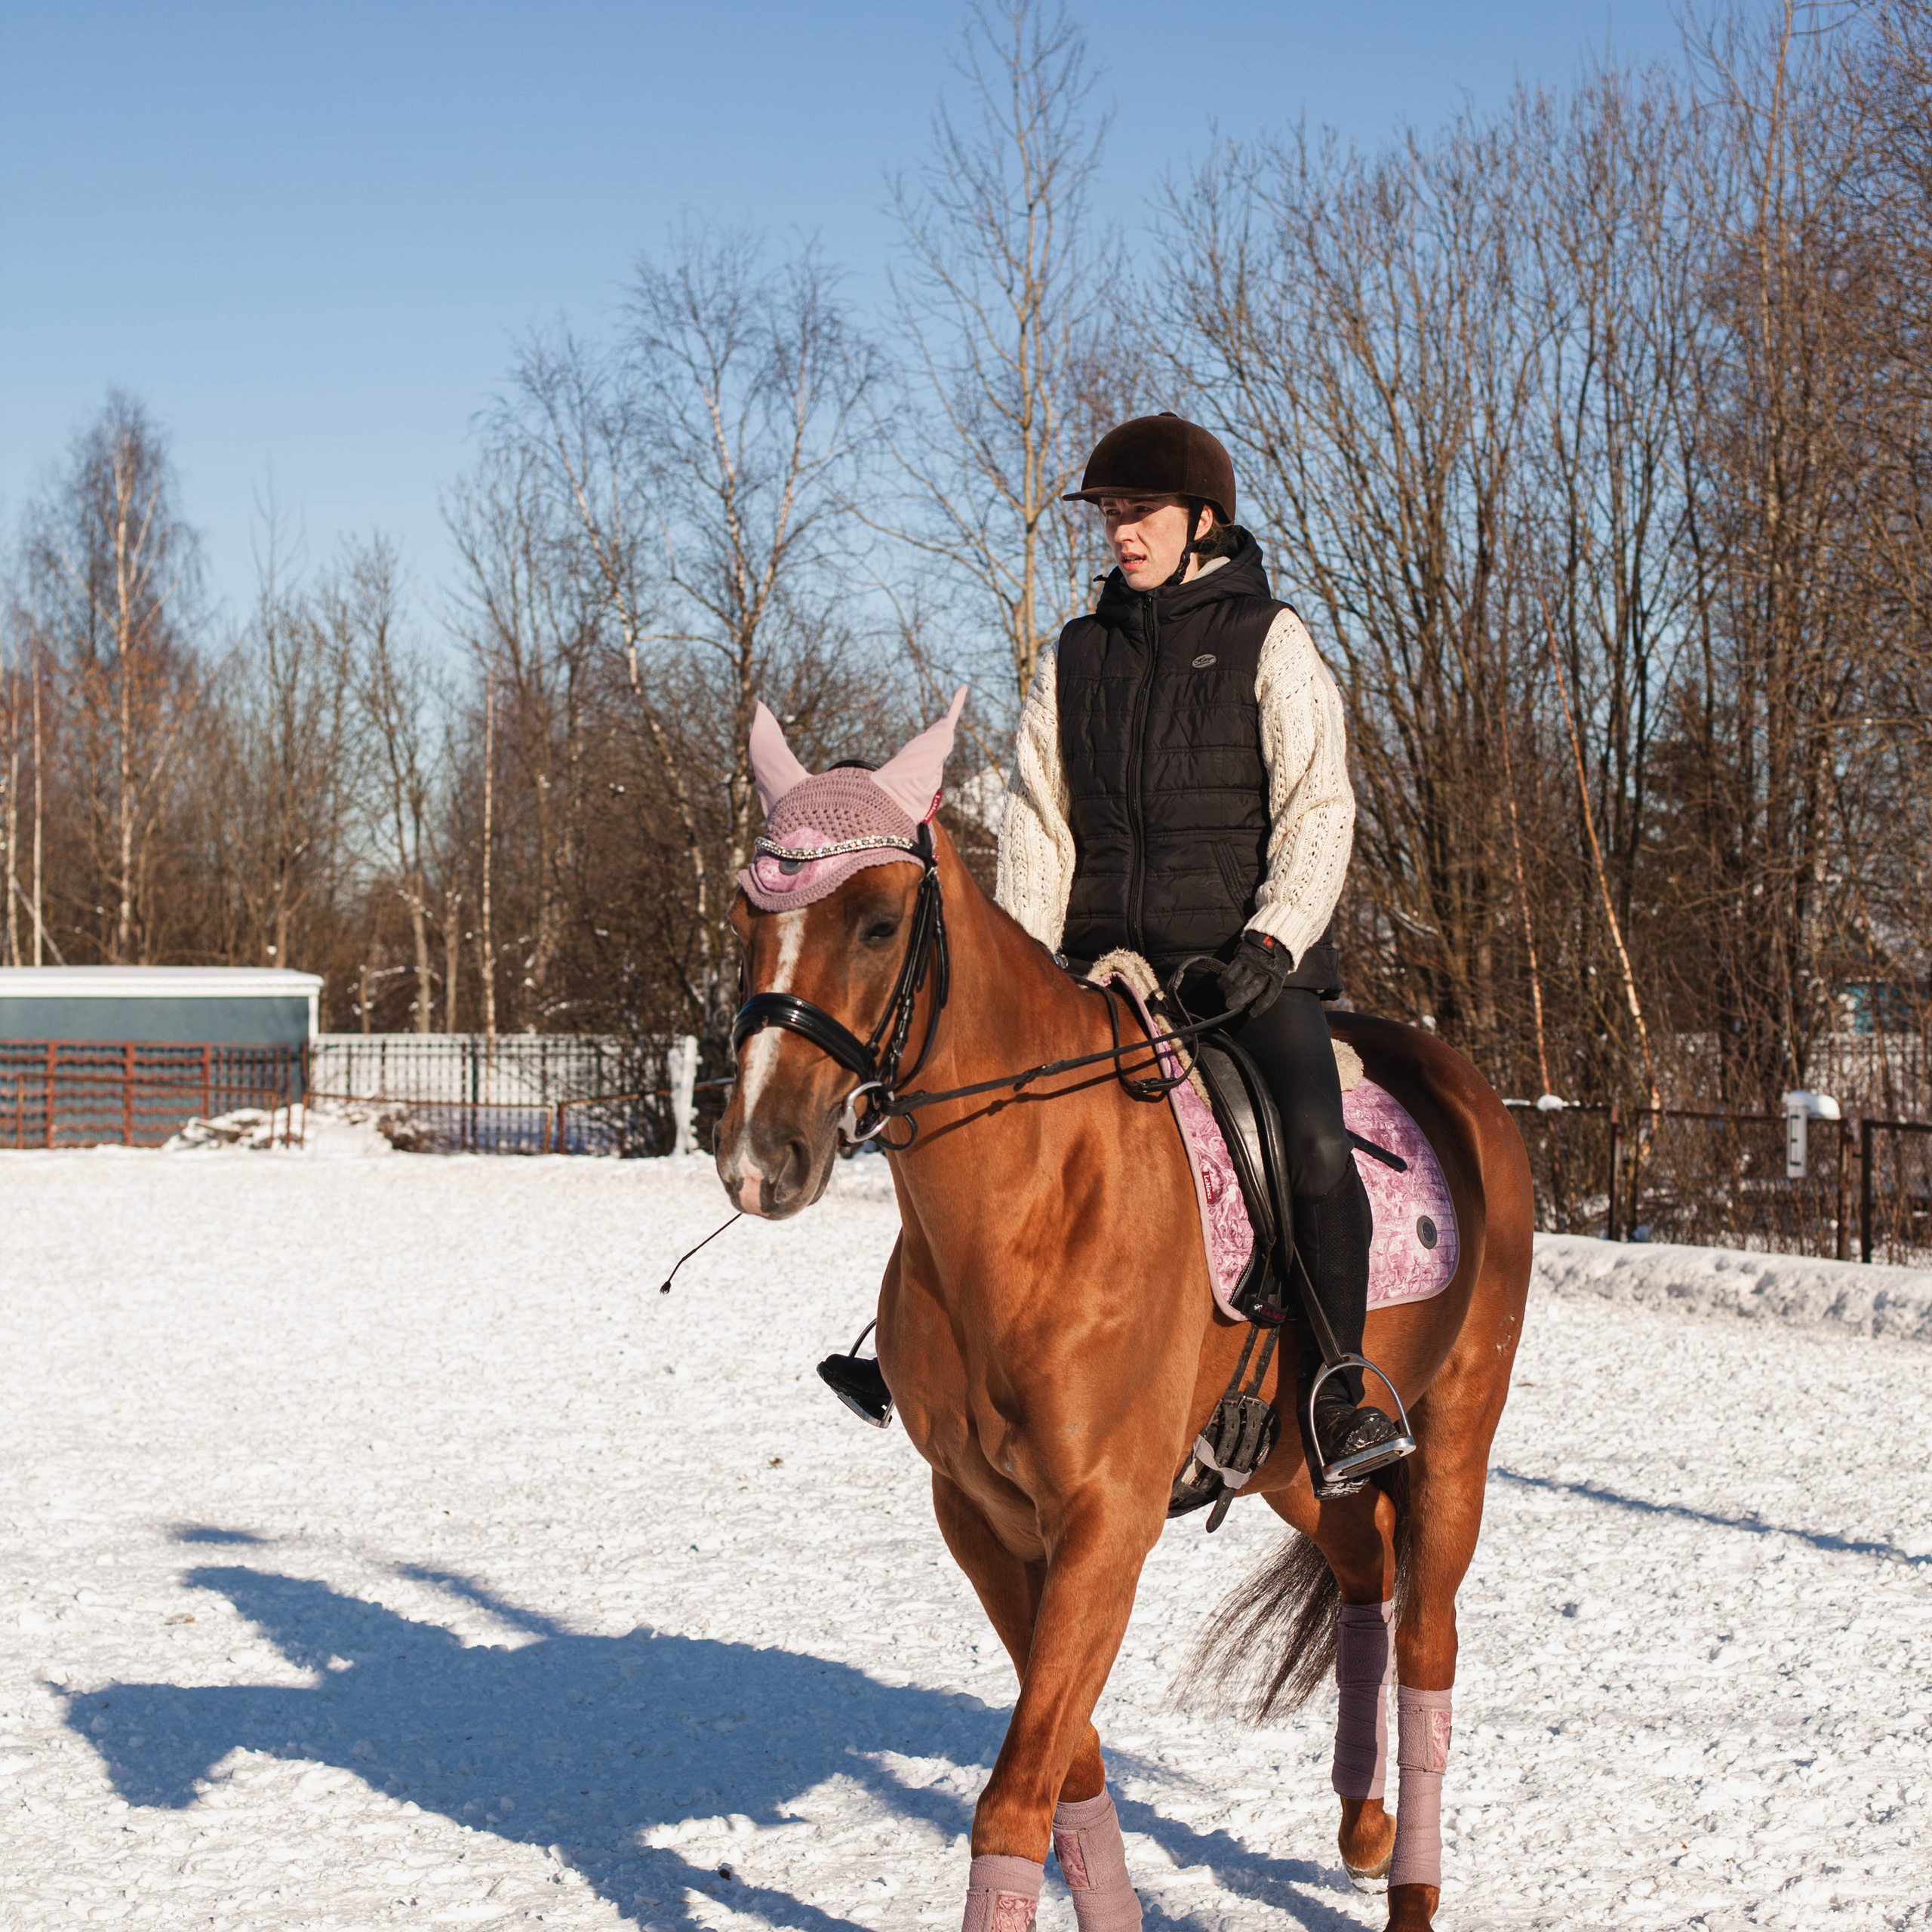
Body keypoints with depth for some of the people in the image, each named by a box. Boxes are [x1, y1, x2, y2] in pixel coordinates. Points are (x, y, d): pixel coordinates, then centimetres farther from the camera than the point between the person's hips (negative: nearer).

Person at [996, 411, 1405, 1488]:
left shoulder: (1271, 642, 4)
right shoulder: (1074, 661, 15)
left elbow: (1318, 810, -3)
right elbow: (1039, 826, 14)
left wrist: (1274, 937, -19)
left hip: (1251, 961, -4)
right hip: (1108, 964, 4)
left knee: (1314, 1140, -26)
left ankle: (1343, 1394, -18)